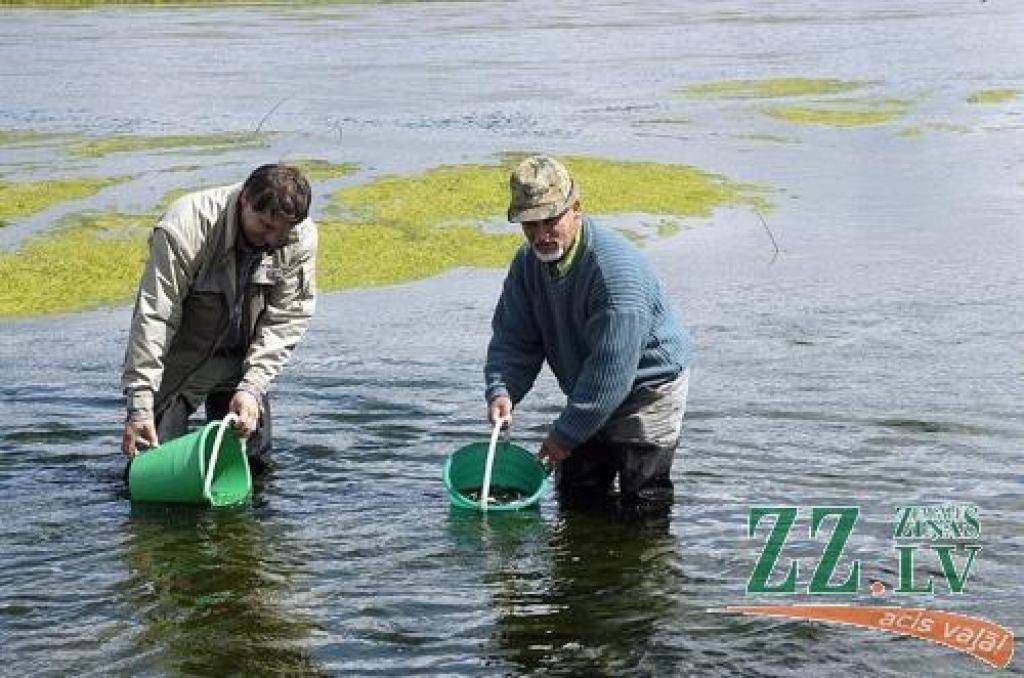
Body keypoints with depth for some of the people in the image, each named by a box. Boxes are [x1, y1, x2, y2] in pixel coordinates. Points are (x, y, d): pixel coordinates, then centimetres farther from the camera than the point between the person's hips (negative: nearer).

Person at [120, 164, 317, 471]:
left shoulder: (301, 238, -17)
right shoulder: (184, 227, -29)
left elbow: (286, 321, -12)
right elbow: (153, 319, -28)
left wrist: (251, 388, -23)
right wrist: (139, 408, -30)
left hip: (242, 361, 4)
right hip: (181, 360, -3)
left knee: (254, 463, 4)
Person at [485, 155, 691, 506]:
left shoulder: (616, 269, -32)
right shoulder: (528, 262, -6)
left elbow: (610, 369, -32)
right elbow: (513, 337, -1)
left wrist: (566, 434, -29)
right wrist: (501, 389, -22)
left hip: (648, 388, -7)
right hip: (590, 396, 7)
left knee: (644, 501, -5)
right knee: (576, 494, 13)